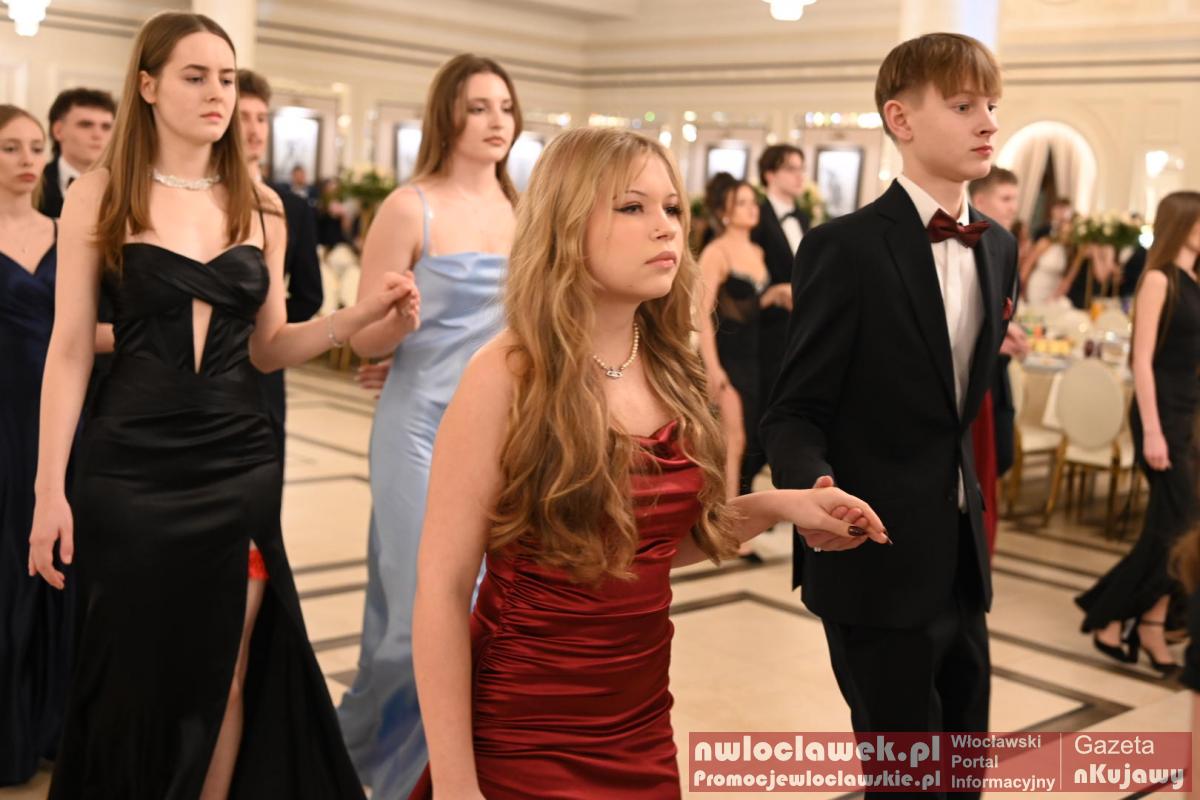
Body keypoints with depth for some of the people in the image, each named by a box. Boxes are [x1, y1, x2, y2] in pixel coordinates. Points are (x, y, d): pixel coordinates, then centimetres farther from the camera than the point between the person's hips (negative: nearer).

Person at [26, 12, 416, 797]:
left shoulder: (260, 204, 6)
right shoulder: (101, 195, -2)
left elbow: (266, 348, 10)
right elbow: (70, 350, -3)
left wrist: (361, 314, -6)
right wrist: (50, 488, -7)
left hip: (240, 465, 3)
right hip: (131, 469, -2)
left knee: (224, 679, 9)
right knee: (136, 677, 7)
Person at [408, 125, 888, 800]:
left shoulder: (671, 371, 0)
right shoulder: (508, 376, -16)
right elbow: (443, 588, -15)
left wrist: (772, 507, -1)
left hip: (643, 732, 6)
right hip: (522, 744, -6)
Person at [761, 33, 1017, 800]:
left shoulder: (999, 247, 8)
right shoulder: (845, 248, -14)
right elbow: (795, 411, -14)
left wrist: (973, 493, 16)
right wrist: (815, 485, -32)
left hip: (962, 557, 7)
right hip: (878, 562, -7)